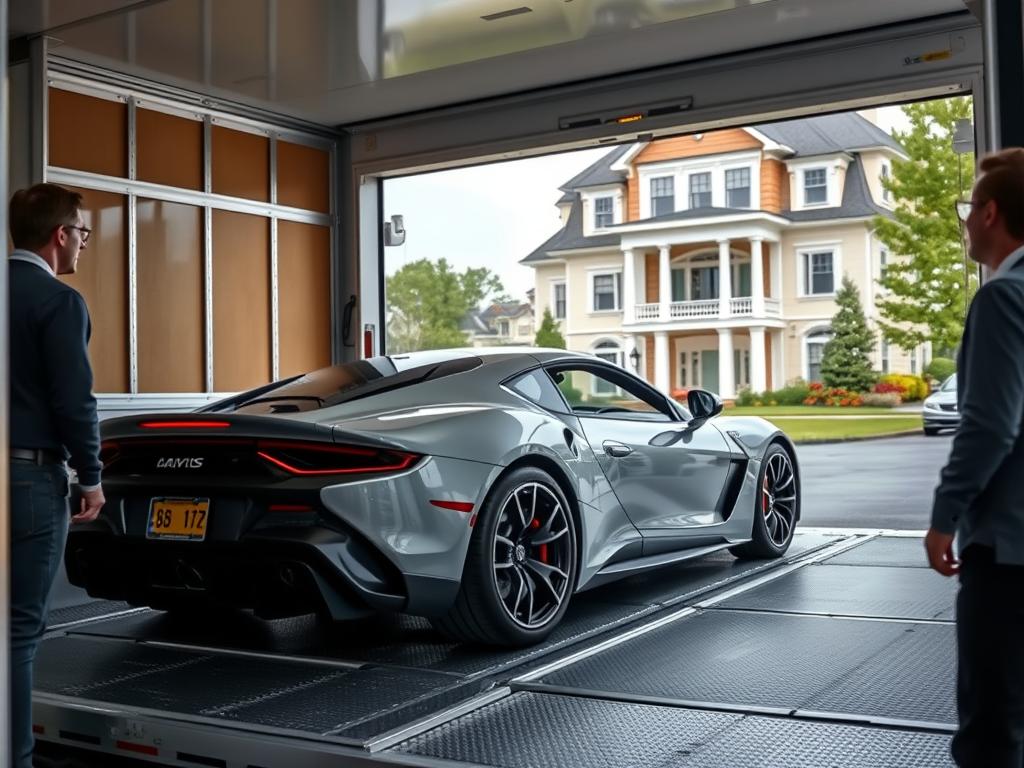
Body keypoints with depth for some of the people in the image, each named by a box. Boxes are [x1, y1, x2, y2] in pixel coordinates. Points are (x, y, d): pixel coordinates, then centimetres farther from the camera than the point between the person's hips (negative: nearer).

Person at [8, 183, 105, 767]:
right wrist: (91, 477, -3)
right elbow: (74, 400, -14)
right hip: (31, 476, -7)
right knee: (20, 625, -1)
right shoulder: (59, 301, -11)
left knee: (17, 617, 14)